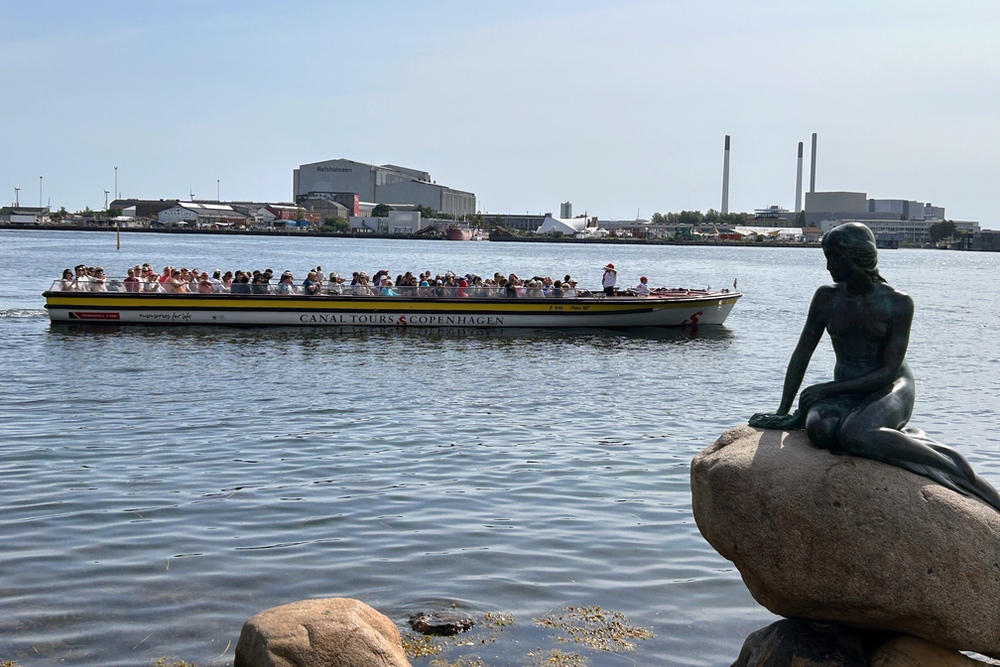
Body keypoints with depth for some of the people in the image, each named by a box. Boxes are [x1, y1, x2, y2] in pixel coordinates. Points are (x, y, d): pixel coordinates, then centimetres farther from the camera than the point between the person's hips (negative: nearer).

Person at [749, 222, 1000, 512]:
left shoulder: (898, 303, -10)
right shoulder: (827, 298, 2)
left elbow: (889, 372, -13)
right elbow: (801, 355, 8)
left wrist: (827, 389, -18)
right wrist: (783, 410, 3)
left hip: (891, 390, -4)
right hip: (846, 393, 4)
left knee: (853, 433, -39)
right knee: (819, 429, -34)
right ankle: (910, 440, -14)